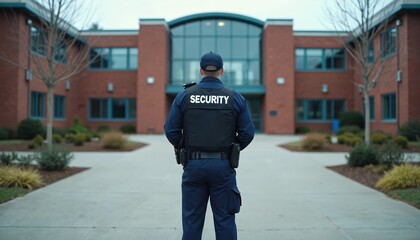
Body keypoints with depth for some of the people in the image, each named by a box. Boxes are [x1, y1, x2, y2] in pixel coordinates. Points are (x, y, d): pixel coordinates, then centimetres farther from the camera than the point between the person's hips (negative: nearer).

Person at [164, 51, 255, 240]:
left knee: (191, 219, 9)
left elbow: (171, 130, -3)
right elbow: (248, 132, -3)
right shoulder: (235, 97, -1)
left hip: (193, 164, 1)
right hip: (223, 165, 0)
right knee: (224, 219, 7)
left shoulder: (184, 96, -1)